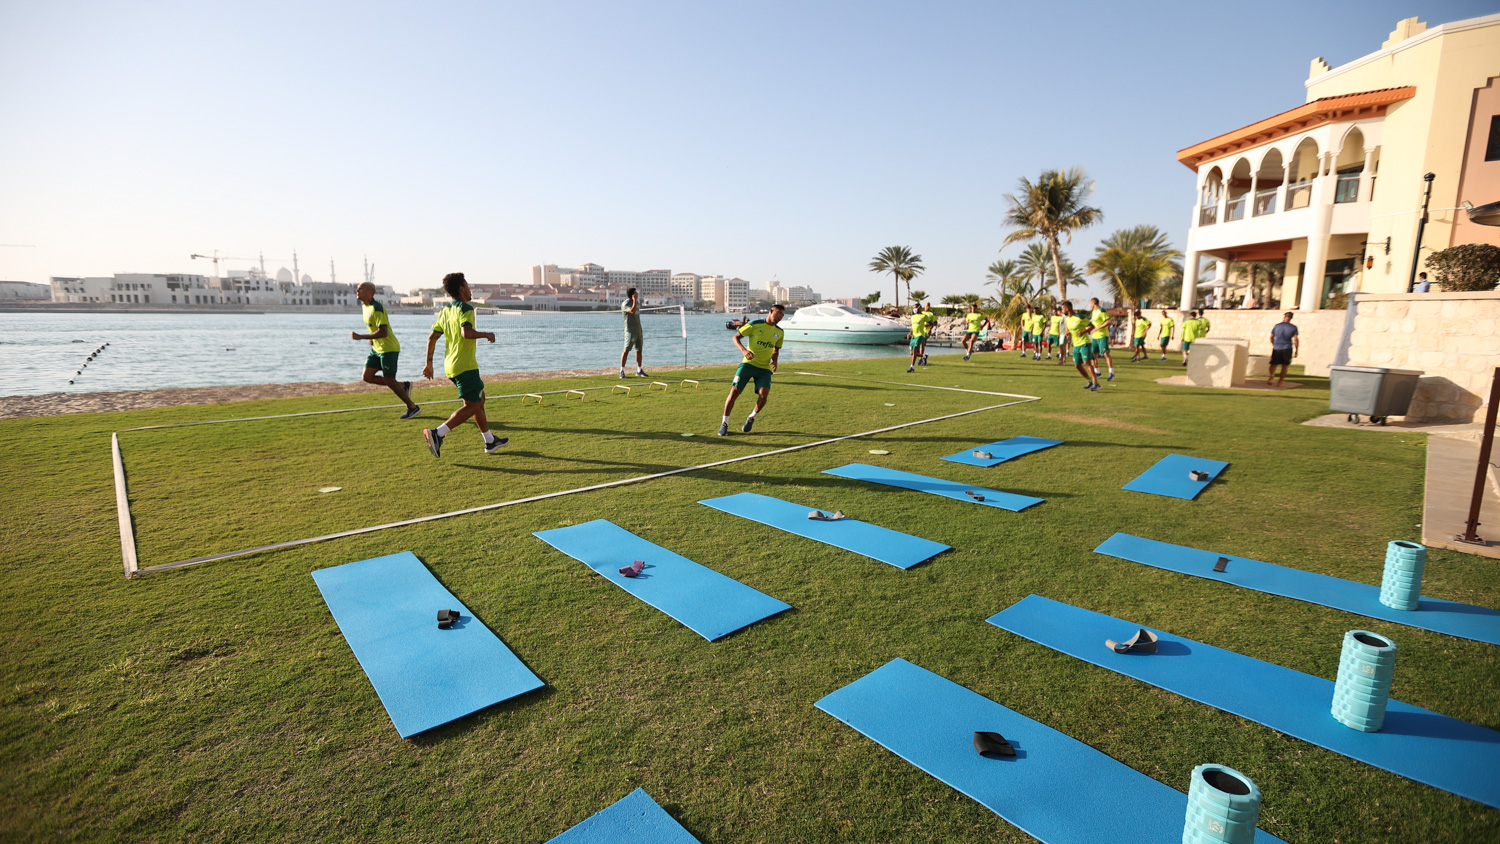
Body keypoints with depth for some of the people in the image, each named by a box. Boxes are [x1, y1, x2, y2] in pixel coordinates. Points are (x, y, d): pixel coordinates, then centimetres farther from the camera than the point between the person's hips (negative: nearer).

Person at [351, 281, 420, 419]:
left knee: (389, 380, -6)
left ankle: (413, 407, 6)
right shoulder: (364, 307, 10)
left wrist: (361, 337, -25)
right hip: (377, 348, 9)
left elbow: (383, 332, -27)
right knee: (367, 377, 4)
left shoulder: (376, 308, -20)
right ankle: (403, 385, 16)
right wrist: (371, 339, 13)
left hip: (388, 348, -9)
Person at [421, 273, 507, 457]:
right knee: (472, 406, -5)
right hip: (465, 366, -10)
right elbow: (467, 333, -30)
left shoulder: (445, 310, 13)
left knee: (479, 399, 19)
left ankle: (490, 441, 24)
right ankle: (438, 434, -16)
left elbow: (432, 338, 13)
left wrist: (429, 363, 17)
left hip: (450, 366, 10)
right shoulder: (465, 309, -12)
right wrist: (486, 334, -12)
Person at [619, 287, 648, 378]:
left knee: (639, 350, 9)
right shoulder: (625, 304, -11)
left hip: (638, 330, 8)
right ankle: (622, 371, -5)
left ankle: (639, 371, 17)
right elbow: (632, 311, -30)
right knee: (626, 350, -9)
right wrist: (635, 300, -22)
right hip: (630, 331, -8)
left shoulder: (636, 302, 14)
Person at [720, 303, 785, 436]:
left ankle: (751, 418, 10)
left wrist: (774, 361, 1)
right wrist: (744, 350, -19)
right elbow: (736, 337, -2)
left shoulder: (780, 332, 9)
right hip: (748, 364, -3)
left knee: (764, 394, -19)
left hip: (765, 368, 3)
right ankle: (724, 424, 4)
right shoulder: (754, 325, -6)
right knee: (734, 391, -11)